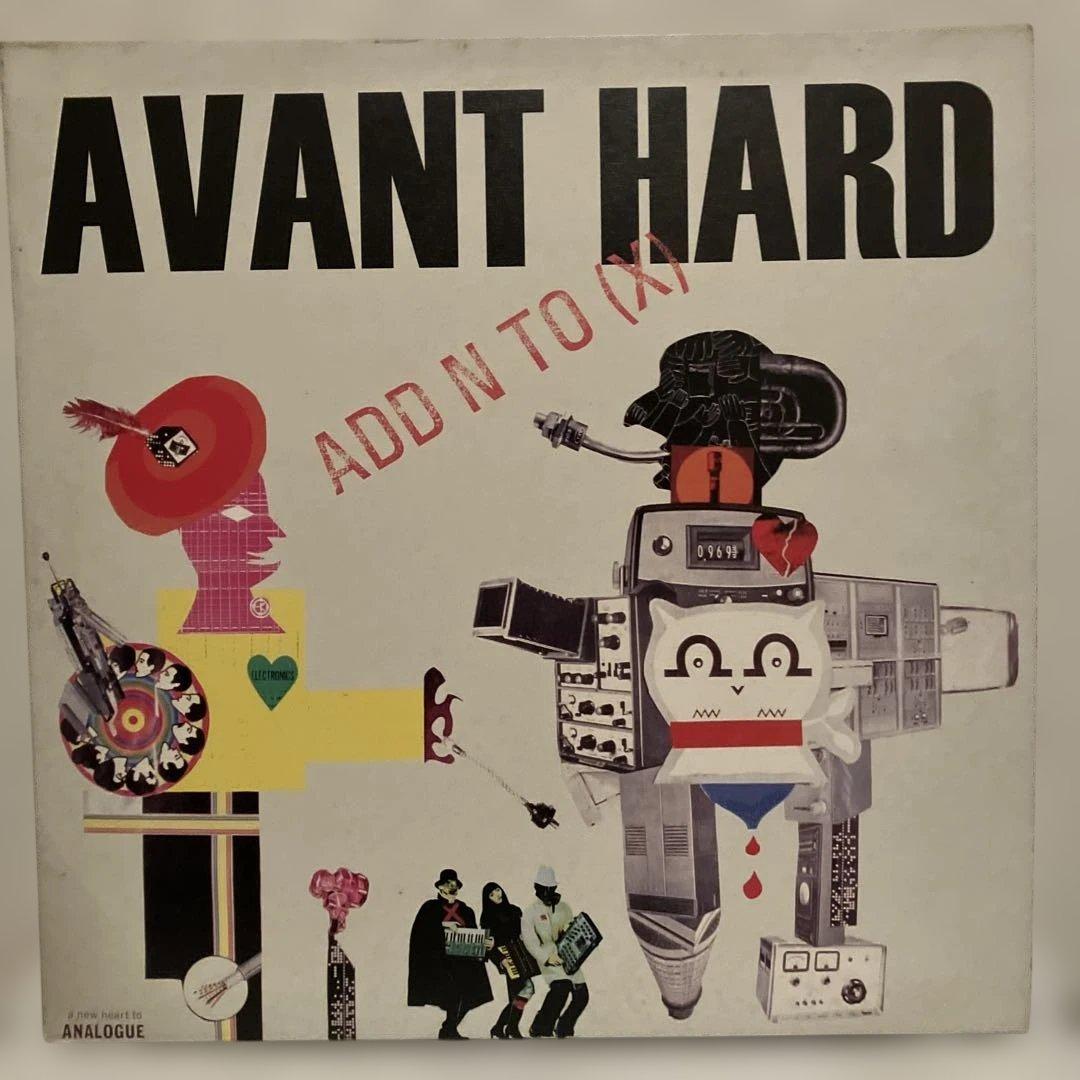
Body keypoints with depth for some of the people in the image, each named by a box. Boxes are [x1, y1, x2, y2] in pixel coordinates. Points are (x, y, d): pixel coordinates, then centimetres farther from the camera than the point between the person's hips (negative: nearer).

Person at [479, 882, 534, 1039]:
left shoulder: (514, 910, 15)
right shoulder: (488, 916, 0)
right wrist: (501, 959, -18)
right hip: (505, 958, -6)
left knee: (517, 998, 3)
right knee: (526, 988, -18)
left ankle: (499, 1029, 15)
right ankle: (512, 1029, -9)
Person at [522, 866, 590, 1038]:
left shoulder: (564, 907, 14)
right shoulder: (531, 913, 0)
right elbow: (529, 939, -10)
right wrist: (546, 957, -24)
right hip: (549, 958, -6)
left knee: (581, 995, 3)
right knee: (561, 987, -28)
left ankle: (564, 1030, 25)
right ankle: (540, 1030, -16)